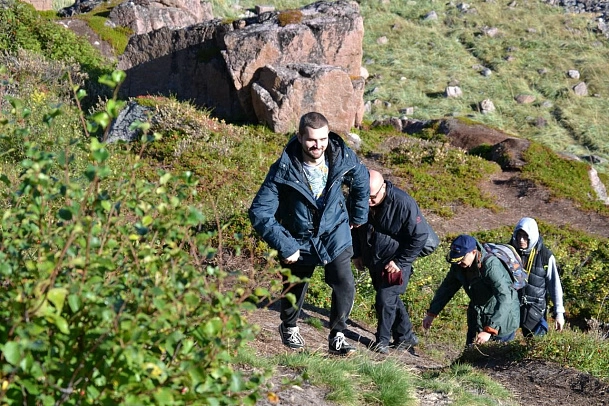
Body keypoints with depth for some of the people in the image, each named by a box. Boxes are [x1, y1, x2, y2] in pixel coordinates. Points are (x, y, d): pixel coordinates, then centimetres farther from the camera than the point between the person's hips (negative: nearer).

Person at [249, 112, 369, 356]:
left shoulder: (342, 158, -20)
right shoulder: (284, 170, -28)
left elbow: (362, 180, 4)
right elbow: (259, 212, -26)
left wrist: (359, 215, 14)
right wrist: (284, 247, -28)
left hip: (334, 234, 1)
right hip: (299, 238, -1)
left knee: (345, 284, -15)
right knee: (295, 288, 18)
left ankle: (337, 336, 6)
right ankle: (289, 327, 48)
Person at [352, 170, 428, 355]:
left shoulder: (403, 203, -27)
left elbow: (420, 236, -18)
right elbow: (354, 228, 10)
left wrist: (400, 262, -18)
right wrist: (356, 255, 6)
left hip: (396, 264, -6)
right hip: (373, 262, 6)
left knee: (385, 300, -11)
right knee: (392, 298, 17)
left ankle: (383, 340, 8)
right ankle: (406, 338, 32)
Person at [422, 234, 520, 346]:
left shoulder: (491, 265, -31)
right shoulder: (458, 266, -9)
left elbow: (505, 299, -37)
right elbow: (447, 287, 8)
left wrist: (490, 330, -43)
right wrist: (432, 313, 4)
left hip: (502, 319, -7)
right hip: (477, 318, 7)